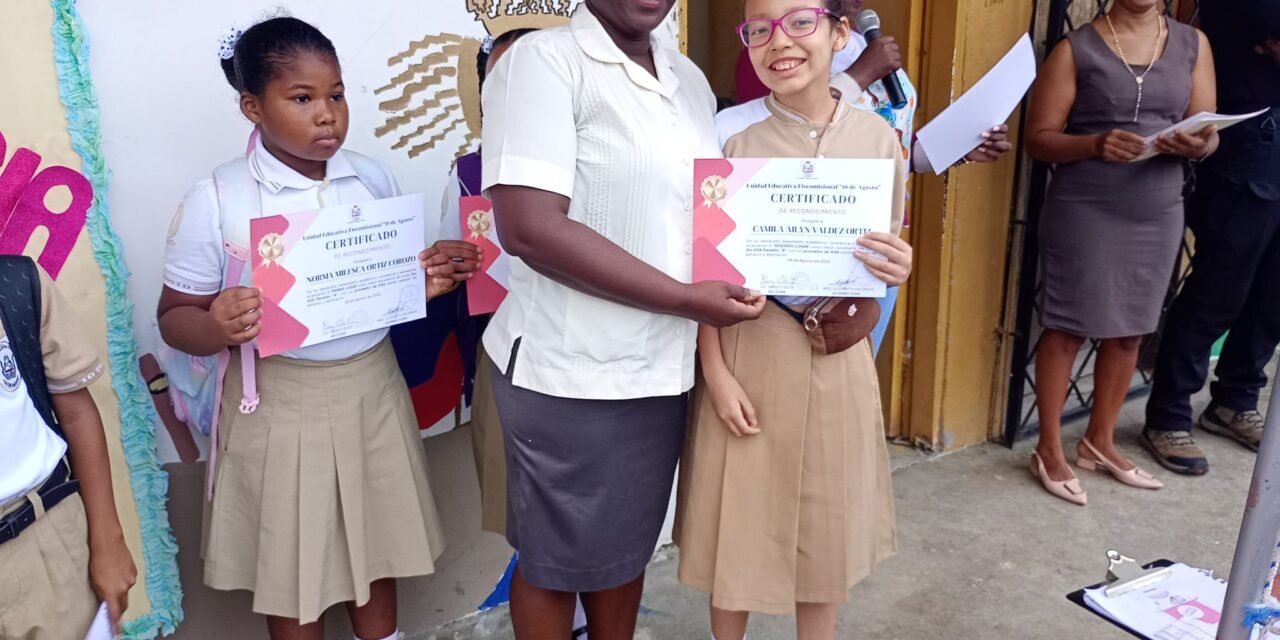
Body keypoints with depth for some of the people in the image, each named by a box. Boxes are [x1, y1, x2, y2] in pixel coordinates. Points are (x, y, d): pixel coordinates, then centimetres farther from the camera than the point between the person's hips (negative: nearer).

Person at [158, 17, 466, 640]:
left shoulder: (373, 178, 0)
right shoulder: (216, 200, -12)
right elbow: (175, 317, -7)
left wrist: (428, 281, -12)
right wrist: (216, 330, -29)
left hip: (372, 389, 4)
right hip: (280, 404, -3)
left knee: (376, 546, 20)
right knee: (290, 568, 14)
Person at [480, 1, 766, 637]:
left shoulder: (691, 80, 10)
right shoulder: (544, 60, -13)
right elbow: (530, 227, -23)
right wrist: (682, 299, -20)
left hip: (660, 368, 7)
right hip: (570, 374, -6)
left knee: (626, 545, 22)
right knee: (555, 558, 13)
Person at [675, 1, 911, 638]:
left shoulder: (878, 136, 0)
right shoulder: (731, 132, -7)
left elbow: (888, 255, 8)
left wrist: (896, 269, -15)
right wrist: (715, 370, -12)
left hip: (837, 355, 3)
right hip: (748, 350, -2)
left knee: (828, 520, 15)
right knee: (739, 517, 9)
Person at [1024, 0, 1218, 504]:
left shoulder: (1193, 44, 7)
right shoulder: (1076, 49, -4)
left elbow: (1208, 133, 6)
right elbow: (1038, 138, -7)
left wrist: (1197, 145, -17)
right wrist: (1095, 144, -25)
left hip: (1159, 214, 4)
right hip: (1084, 212, -4)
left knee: (1130, 330, 11)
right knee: (1066, 328, 1)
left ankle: (1099, 441, 28)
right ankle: (1050, 450, 14)